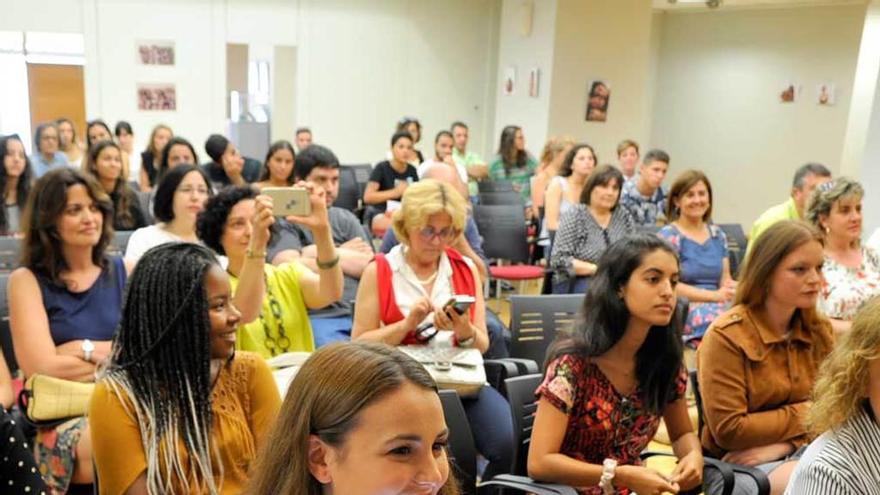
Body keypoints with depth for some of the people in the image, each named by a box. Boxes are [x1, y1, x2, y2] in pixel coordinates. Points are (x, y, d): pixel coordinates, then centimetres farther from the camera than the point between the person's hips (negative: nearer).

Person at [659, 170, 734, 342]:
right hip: (682, 309, -6)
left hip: (719, 304, 6)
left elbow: (725, 279, 17)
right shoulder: (668, 236, 1)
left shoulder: (718, 235, 19)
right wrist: (715, 295, -16)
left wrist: (734, 288, -8)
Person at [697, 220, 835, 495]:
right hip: (734, 468, -6)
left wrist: (782, 444, -16)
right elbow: (728, 431, -17)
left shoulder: (820, 331, 5)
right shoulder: (726, 336, -14)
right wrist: (804, 414, -10)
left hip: (799, 453, 6)